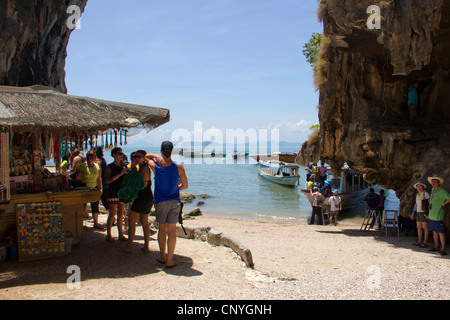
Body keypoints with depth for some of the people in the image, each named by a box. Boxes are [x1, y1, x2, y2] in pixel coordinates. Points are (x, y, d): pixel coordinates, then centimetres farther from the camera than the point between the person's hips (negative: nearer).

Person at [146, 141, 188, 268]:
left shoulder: (155, 166, -8)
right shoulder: (178, 167, -9)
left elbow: (146, 155, 12)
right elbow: (185, 186, -2)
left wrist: (157, 157, -7)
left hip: (160, 201, 1)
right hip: (174, 201, -1)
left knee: (162, 229, 15)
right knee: (172, 230, 3)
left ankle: (162, 257, 24)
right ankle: (169, 261, 6)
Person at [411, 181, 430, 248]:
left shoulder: (426, 194, -8)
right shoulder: (417, 195, 15)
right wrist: (413, 213, 16)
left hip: (424, 213, -8)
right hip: (418, 213, 8)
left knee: (425, 228, -6)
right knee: (419, 227, 9)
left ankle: (425, 243, -5)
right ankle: (420, 241, 16)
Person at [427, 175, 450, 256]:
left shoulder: (442, 191, -12)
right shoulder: (433, 190, 13)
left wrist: (443, 204, -9)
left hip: (438, 215, -8)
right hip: (432, 215, 8)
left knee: (440, 232, -7)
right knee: (434, 231, 13)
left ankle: (443, 249, -6)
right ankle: (436, 247, 22)